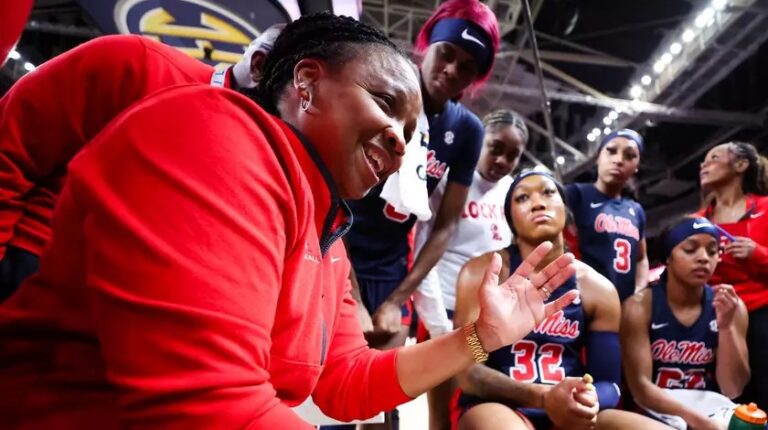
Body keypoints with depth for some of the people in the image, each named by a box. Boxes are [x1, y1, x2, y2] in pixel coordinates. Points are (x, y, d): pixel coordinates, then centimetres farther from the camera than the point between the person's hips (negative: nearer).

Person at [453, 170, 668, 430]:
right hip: (497, 405, -4)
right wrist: (543, 397, -27)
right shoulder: (482, 274, -6)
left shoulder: (599, 289, 4)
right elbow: (467, 371, -11)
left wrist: (589, 401, -20)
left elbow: (608, 382, 6)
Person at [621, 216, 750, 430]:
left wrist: (726, 327, -16)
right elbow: (640, 387, -14)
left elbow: (733, 390, -4)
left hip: (711, 411, 3)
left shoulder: (732, 307, -1)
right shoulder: (640, 307, -10)